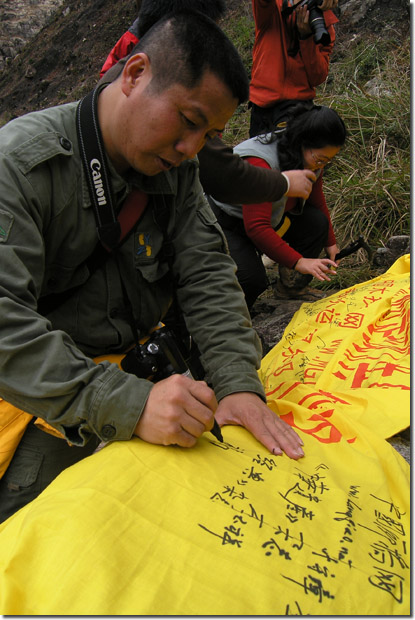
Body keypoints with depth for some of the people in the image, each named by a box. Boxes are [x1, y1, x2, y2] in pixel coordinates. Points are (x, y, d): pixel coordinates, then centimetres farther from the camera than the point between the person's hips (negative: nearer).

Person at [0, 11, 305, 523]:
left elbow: (207, 273, -6)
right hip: (43, 399, -4)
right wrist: (129, 405, -40)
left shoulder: (176, 166, 1)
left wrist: (239, 383, -20)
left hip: (139, 372, 5)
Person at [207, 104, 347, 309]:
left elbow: (317, 200, 10)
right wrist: (298, 262, -37)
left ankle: (291, 286, 5)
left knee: (317, 222, -12)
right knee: (252, 280, -29)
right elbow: (256, 227, -37)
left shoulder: (313, 159, -8)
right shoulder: (259, 162, -35)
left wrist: (330, 242, 15)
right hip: (226, 221, -8)